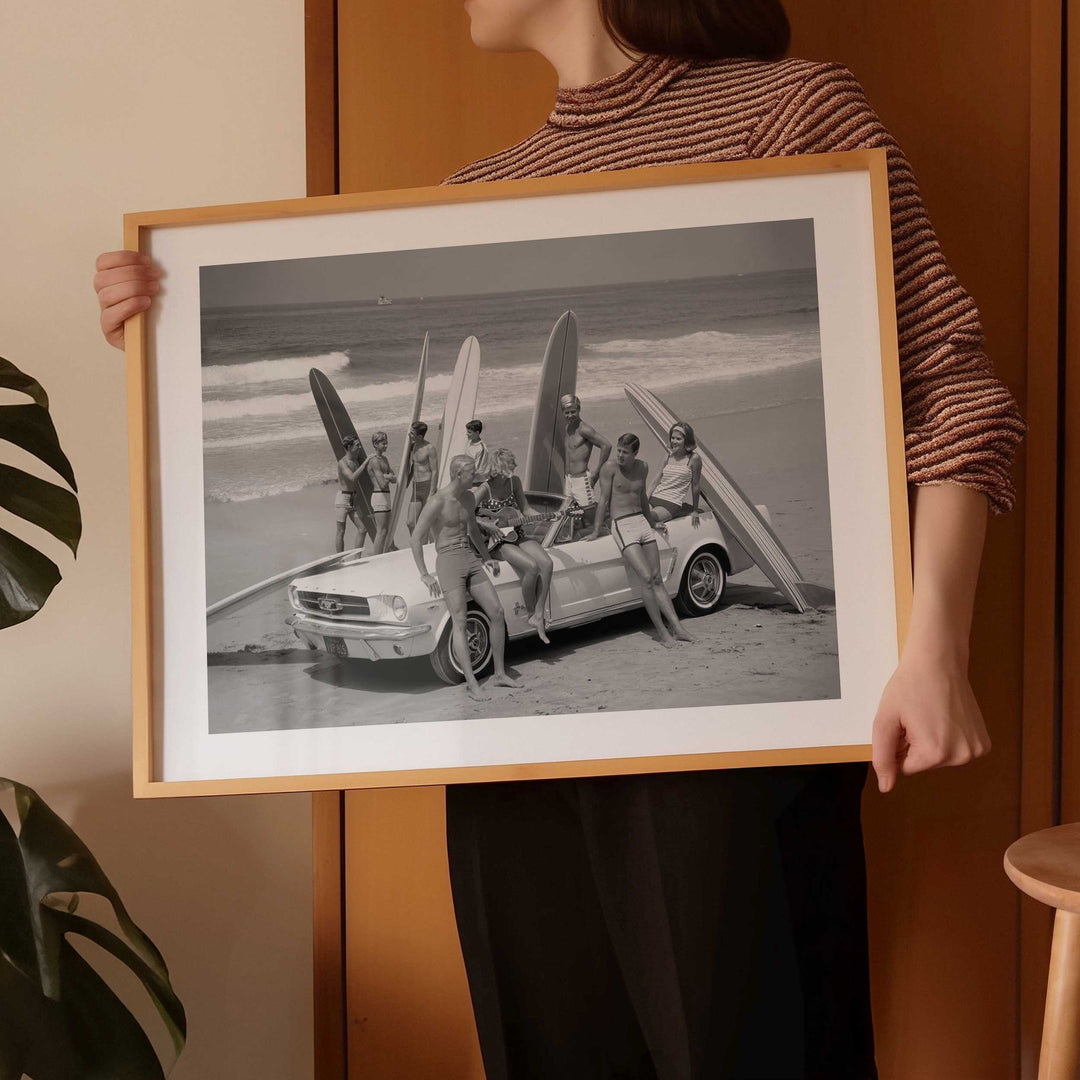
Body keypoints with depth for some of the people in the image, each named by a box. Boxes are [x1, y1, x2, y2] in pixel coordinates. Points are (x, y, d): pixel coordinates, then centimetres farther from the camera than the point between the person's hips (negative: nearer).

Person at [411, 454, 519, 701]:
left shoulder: (469, 498, 10)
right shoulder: (438, 502, -13)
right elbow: (416, 538, -11)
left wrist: (487, 558, 20)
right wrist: (424, 575, -12)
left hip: (471, 560, 7)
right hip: (449, 561, -7)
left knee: (497, 613, -1)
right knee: (460, 622, -14)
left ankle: (500, 673, 8)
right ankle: (471, 683, -16)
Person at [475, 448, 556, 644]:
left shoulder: (514, 481, 5)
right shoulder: (486, 488, -13)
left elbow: (525, 509, 13)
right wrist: (488, 525, -24)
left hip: (515, 535, 6)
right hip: (496, 541, -6)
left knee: (547, 563, -17)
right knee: (531, 566, -27)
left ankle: (539, 615, -11)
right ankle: (532, 613, -5)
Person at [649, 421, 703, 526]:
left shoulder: (693, 458, -2)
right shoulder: (668, 457, 14)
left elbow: (695, 486, 3)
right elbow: (655, 482, 14)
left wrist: (695, 511, 8)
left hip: (673, 503, -7)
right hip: (655, 498, 7)